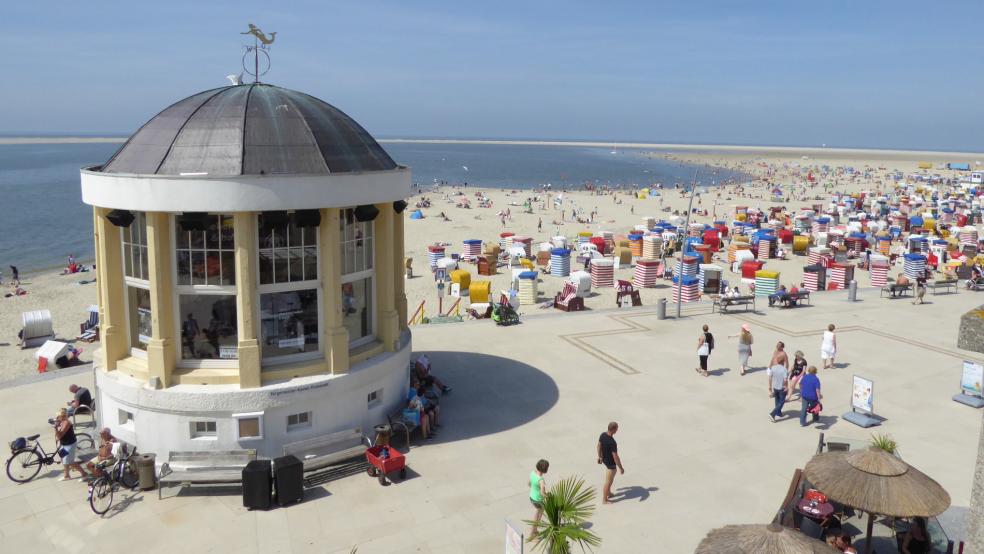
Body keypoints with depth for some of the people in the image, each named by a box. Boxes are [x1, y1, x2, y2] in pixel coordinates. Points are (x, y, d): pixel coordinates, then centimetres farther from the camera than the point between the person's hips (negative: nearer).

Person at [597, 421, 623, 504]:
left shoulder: (603, 435, -10)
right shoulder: (612, 442, -35)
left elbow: (599, 446, 5)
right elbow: (615, 457, -30)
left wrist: (600, 456, 21)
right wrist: (620, 468, -18)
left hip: (605, 459, 8)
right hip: (611, 463, -8)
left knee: (609, 479, 29)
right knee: (608, 481, 9)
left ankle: (609, 493, 46)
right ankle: (604, 500, 23)